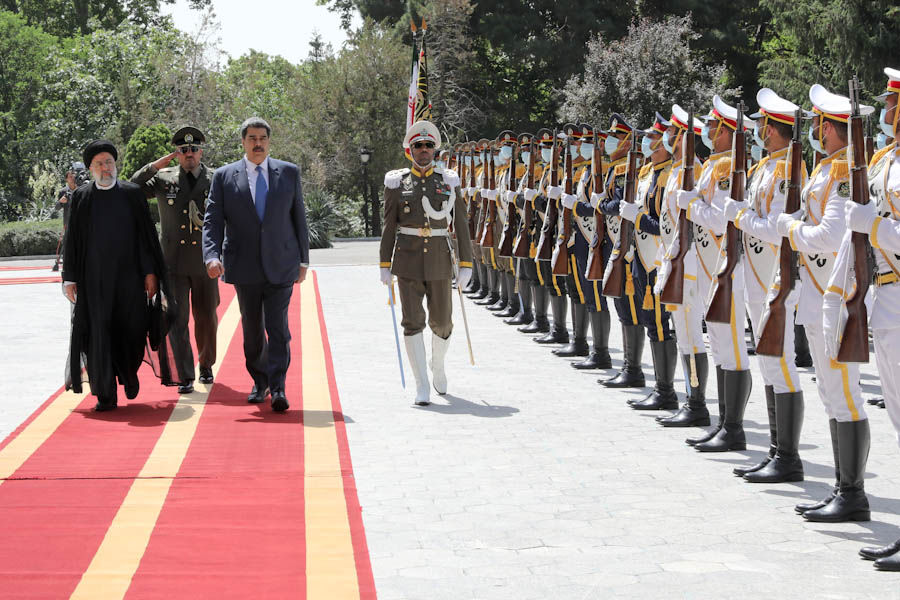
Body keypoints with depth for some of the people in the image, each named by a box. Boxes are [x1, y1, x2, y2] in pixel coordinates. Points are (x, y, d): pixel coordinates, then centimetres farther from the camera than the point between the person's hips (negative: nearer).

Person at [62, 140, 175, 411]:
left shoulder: (132, 194, 5)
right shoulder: (81, 198, 6)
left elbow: (147, 234, 5)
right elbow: (72, 240, 8)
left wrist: (150, 272, -2)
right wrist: (69, 278, 4)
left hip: (129, 274, 0)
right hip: (94, 276, 0)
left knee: (133, 328, -3)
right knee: (99, 333, -3)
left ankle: (128, 370, 28)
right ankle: (106, 395, 2)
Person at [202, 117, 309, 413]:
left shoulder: (289, 173, 6)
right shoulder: (224, 177, 4)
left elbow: (299, 218, 10)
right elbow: (212, 222, -1)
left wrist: (303, 260, 8)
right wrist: (212, 256, -17)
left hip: (281, 265, -1)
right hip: (245, 267, 1)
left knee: (278, 328, -10)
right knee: (252, 330, 11)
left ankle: (277, 389, -12)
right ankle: (259, 383, 25)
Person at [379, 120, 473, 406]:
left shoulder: (449, 182, 3)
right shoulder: (397, 183, 2)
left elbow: (461, 225, 2)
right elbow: (389, 227, 4)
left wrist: (466, 265, -3)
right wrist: (385, 265, 0)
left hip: (439, 260, 1)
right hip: (408, 261, -1)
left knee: (441, 322, 8)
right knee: (413, 321, -10)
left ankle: (438, 366, 39)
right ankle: (422, 387, -9)